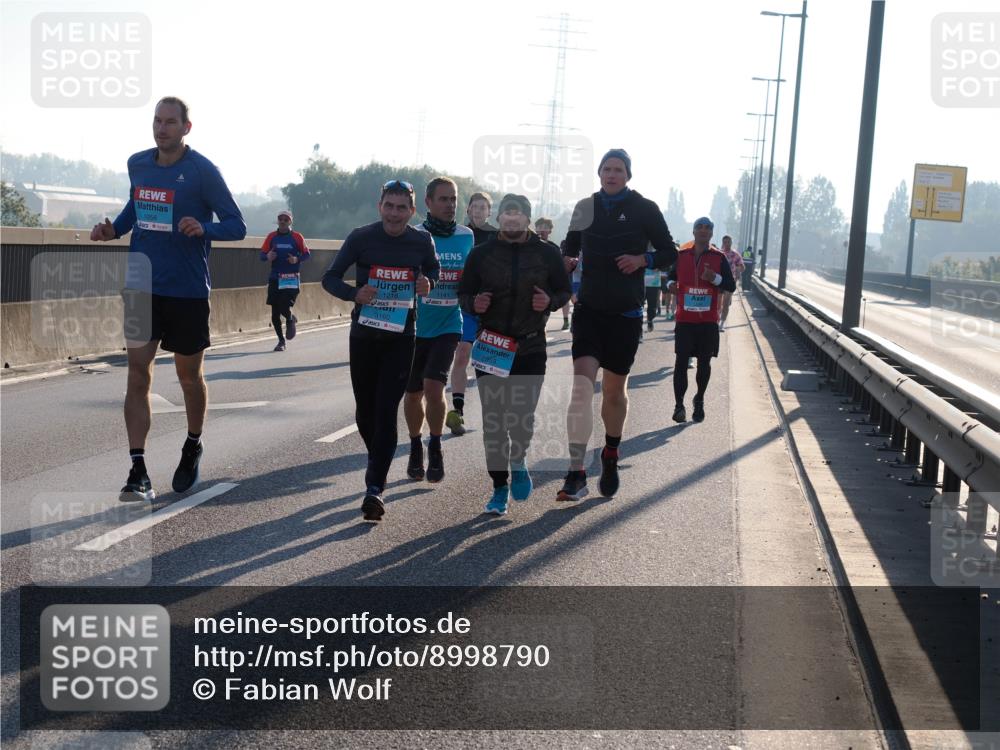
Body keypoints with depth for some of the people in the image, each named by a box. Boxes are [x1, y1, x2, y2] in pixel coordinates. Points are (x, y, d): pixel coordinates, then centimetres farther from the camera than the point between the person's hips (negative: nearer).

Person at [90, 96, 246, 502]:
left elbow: (237, 225, -8)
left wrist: (204, 228, -29)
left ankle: (193, 446, 36)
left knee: (189, 375, 11)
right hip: (142, 286, 4)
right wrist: (114, 229, 4)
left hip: (188, 290, -3)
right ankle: (138, 472, -6)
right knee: (137, 373, -5)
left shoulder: (202, 171, -10)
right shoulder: (137, 164, 6)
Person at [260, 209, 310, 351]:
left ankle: (290, 320, 21)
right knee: (275, 312, 3)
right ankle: (281, 340, 19)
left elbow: (307, 254, 4)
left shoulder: (297, 237, 2)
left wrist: (297, 259, -16)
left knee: (284, 308, -17)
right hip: (275, 278, 3)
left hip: (291, 278, -3)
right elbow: (262, 254, 8)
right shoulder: (271, 237, 7)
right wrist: (268, 256, -15)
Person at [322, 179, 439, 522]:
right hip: (364, 334, 1)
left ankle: (375, 488, -12)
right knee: (365, 411, 11)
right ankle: (377, 462, 39)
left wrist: (427, 283, -8)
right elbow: (330, 278, -4)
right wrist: (354, 293, -25)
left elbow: (433, 269, 16)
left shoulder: (422, 241, -3)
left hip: (401, 337, -1)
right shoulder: (361, 238, -8)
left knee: (386, 411, -10)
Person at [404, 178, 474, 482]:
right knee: (413, 393, 10)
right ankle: (415, 448, 32)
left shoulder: (466, 236, 1)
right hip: (415, 326, 0)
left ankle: (435, 447, 5)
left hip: (448, 326, 0)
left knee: (433, 386, -16)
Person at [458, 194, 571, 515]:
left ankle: (518, 459, 27)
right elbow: (464, 293, 11)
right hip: (490, 348, 1)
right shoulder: (481, 253, 4)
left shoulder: (547, 253, 3)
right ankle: (500, 487, 15)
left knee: (524, 416, -6)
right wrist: (474, 304, -12)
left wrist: (550, 301, -12)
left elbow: (564, 291, 11)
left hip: (531, 348, -1)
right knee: (493, 421, 2)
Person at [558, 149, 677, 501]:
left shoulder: (645, 209, -1)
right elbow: (571, 246, 20)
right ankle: (576, 474, -17)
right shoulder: (585, 207, 6)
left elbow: (669, 253, 3)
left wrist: (643, 259, -16)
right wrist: (566, 260, -2)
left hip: (626, 313, -1)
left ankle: (611, 456, 36)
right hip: (590, 308, 1)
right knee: (582, 385, -15)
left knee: (614, 390, 10)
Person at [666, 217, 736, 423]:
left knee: (704, 362, 7)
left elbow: (731, 286, 1)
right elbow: (672, 277, 20)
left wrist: (715, 278, -16)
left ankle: (699, 401, 25)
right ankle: (679, 405, -1)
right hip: (685, 319, 0)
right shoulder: (681, 255, 6)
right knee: (681, 362, -6)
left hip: (708, 321, 0)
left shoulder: (719, 257, 2)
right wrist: (671, 284, -2)